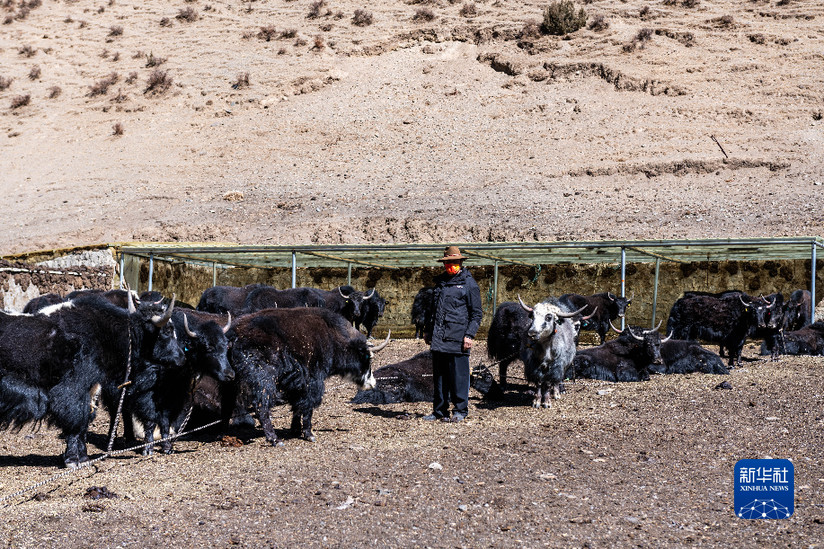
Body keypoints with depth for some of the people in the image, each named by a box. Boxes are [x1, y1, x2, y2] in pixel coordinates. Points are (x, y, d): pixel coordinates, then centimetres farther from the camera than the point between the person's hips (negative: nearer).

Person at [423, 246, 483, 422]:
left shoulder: (469, 284, -2)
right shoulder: (440, 282, 17)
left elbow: (477, 313, -3)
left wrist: (469, 335, -12)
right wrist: (427, 330, 22)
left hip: (457, 339, -6)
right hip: (438, 339, 6)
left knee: (458, 375, -4)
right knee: (439, 375, 9)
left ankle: (460, 411, 5)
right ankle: (439, 410, 17)